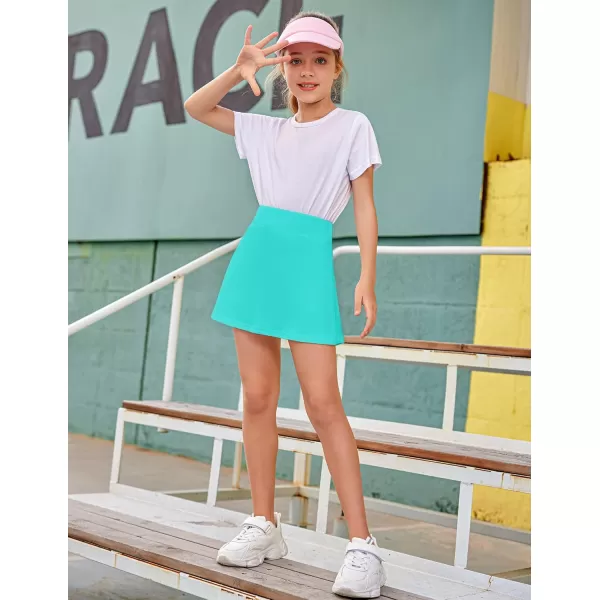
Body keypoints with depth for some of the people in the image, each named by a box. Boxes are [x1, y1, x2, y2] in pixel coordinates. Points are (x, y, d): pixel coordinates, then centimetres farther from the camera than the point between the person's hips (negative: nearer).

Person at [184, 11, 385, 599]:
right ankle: (264, 525, 17)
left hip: (309, 263, -5)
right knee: (257, 397, 6)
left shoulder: (353, 126, 5)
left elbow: (364, 206, 0)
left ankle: (361, 544, -6)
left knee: (322, 401, -11)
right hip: (257, 256, 5)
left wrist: (367, 276, -10)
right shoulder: (267, 130, 16)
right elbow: (195, 107, 17)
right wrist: (239, 71, 1)